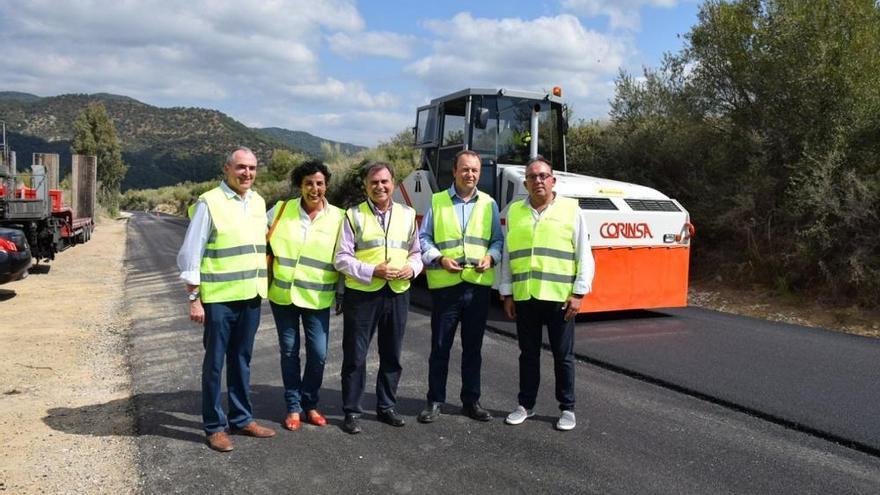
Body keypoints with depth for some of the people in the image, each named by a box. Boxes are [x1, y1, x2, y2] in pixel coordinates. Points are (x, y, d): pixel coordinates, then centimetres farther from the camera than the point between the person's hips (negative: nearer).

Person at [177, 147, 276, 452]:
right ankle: (214, 427, 17)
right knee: (215, 363, 5)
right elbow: (190, 255, -9)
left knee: (241, 360, 16)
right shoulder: (209, 203, -9)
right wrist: (194, 298, -11)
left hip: (251, 296, 6)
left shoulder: (258, 202, 10)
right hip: (219, 298, -6)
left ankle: (241, 419, 28)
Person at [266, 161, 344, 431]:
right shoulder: (281, 210, -1)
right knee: (289, 352, 9)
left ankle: (310, 403, 23)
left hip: (317, 298, 0)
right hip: (282, 295, 1)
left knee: (318, 353, 0)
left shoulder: (337, 217, -3)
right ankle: (293, 406, 23)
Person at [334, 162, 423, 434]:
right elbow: (342, 258, -6)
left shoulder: (408, 214, 10)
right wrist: (372, 271, -18)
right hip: (361, 294, -3)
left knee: (392, 355, 14)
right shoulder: (354, 215, -2)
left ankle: (386, 407, 30)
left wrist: (411, 268, -6)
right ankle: (352, 412, 17)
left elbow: (416, 252, 16)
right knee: (355, 356, 4)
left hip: (397, 294, 4)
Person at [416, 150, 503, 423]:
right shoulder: (437, 201, 5)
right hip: (445, 285, -2)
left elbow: (498, 240, 11)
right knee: (440, 347, 6)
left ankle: (471, 401, 24)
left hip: (479, 285, 2)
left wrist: (491, 257, -9)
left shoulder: (489, 204, 10)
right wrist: (439, 259, -12)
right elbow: (423, 238, 4)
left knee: (473, 347, 11)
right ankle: (435, 401, 18)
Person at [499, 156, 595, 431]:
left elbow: (584, 256, -1)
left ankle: (567, 408, 21)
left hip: (560, 297, -2)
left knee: (563, 355, 7)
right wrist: (507, 293, 7)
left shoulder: (570, 209, 0)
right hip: (524, 296, 3)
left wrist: (578, 293, -7)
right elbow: (507, 256, 11)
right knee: (528, 354, 12)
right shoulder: (514, 211, 8)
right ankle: (526, 405, 25)